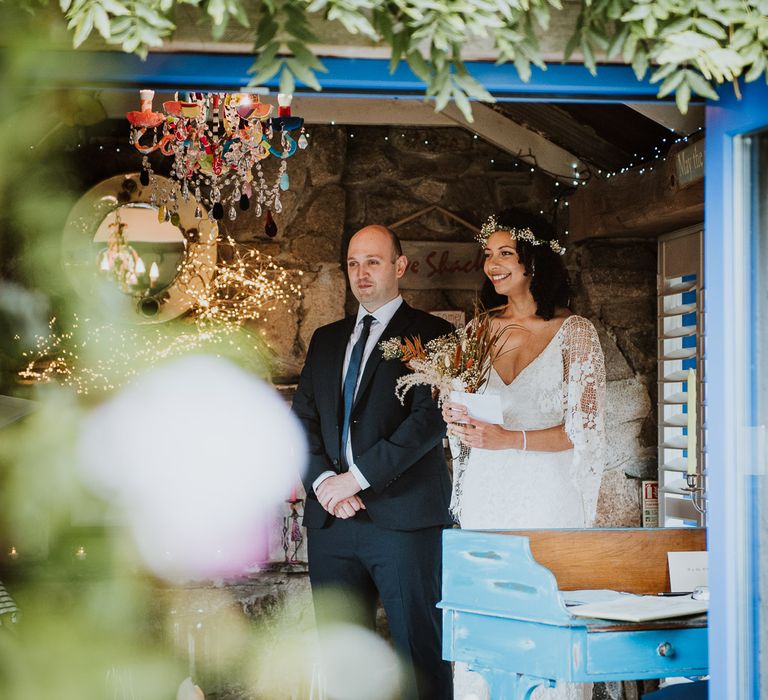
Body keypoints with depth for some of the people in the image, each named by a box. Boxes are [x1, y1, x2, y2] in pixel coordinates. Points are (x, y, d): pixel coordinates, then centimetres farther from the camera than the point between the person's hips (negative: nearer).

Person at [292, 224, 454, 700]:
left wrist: (357, 476, -15)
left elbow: (430, 419, -11)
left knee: (421, 653, -4)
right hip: (331, 519, 6)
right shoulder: (326, 340, 20)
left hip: (404, 518, -5)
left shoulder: (431, 333, 1)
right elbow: (303, 419, 14)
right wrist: (323, 480, -5)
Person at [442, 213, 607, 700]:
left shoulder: (575, 332, -1)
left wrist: (507, 439, -18)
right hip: (485, 496, 4)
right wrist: (458, 421, -3)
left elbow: (585, 431, -6)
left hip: (546, 497, -4)